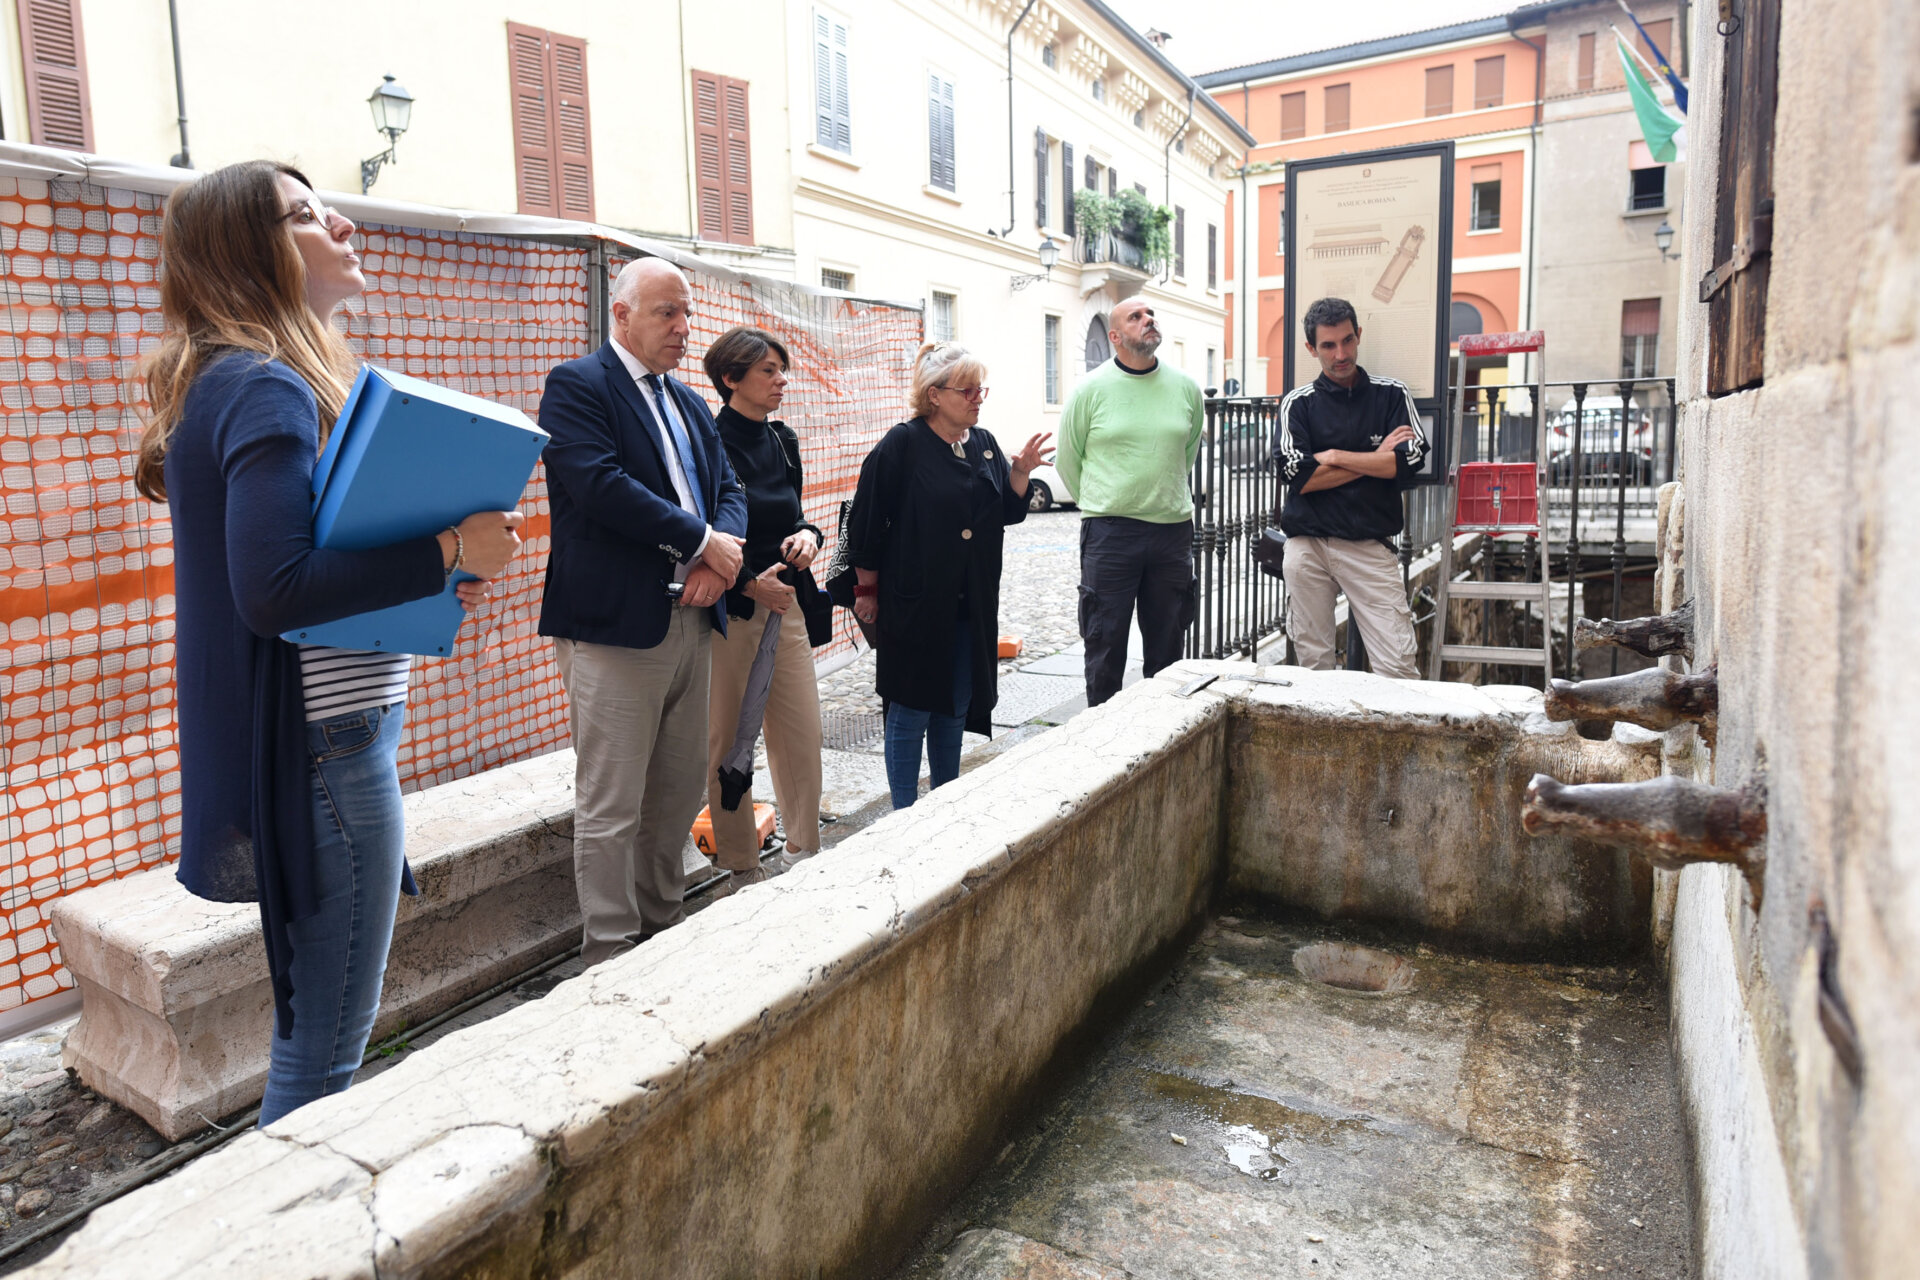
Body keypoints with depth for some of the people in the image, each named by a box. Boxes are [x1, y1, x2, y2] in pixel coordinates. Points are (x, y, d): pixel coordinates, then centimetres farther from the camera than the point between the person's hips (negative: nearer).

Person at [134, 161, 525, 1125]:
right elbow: (271, 590, -26)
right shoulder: (270, 388, -16)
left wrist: (425, 575, 4)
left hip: (322, 733, 11)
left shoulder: (233, 379, 16)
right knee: (326, 1045, 3)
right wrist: (449, 553, -21)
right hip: (324, 748, -11)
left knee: (313, 1024, 23)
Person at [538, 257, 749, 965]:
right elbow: (600, 485, -18)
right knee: (610, 807, -1)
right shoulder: (575, 386, -4)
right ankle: (611, 954, 12)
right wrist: (702, 541, -13)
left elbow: (728, 489, 14)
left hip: (691, 618, 8)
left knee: (680, 794, 14)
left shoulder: (689, 402, 20)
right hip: (617, 622, -7)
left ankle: (662, 927, 29)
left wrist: (719, 559, -6)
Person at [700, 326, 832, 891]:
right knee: (728, 740, 3)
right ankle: (741, 868, 17)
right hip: (728, 607, -6)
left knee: (803, 731, 7)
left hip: (786, 601, 7)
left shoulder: (783, 441, 12)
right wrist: (749, 584, -17)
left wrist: (809, 535, 0)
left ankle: (802, 851, 22)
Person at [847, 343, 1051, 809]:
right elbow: (867, 523, -8)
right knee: (911, 712, 1)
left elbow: (1008, 512, 14)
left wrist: (1020, 471, -3)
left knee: (955, 709, 15)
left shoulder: (984, 445, 9)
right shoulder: (902, 445, -10)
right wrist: (867, 591, -6)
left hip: (971, 608, 6)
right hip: (915, 604, -6)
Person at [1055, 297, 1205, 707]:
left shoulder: (1186, 388, 6)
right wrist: (1100, 505, 9)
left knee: (1168, 646, 11)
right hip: (1109, 533, -3)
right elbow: (1068, 458, 6)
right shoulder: (1091, 389, -2)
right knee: (1105, 643, 2)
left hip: (1173, 530, 3)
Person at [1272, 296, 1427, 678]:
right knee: (1313, 661, 5)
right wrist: (1377, 459, -3)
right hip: (1307, 544, 1)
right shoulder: (1298, 403, 7)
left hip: (1370, 546, 0)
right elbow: (1298, 476, -6)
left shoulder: (1392, 395, 10)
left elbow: (1411, 460, -6)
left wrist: (1336, 456, -5)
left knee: (1398, 667, -7)